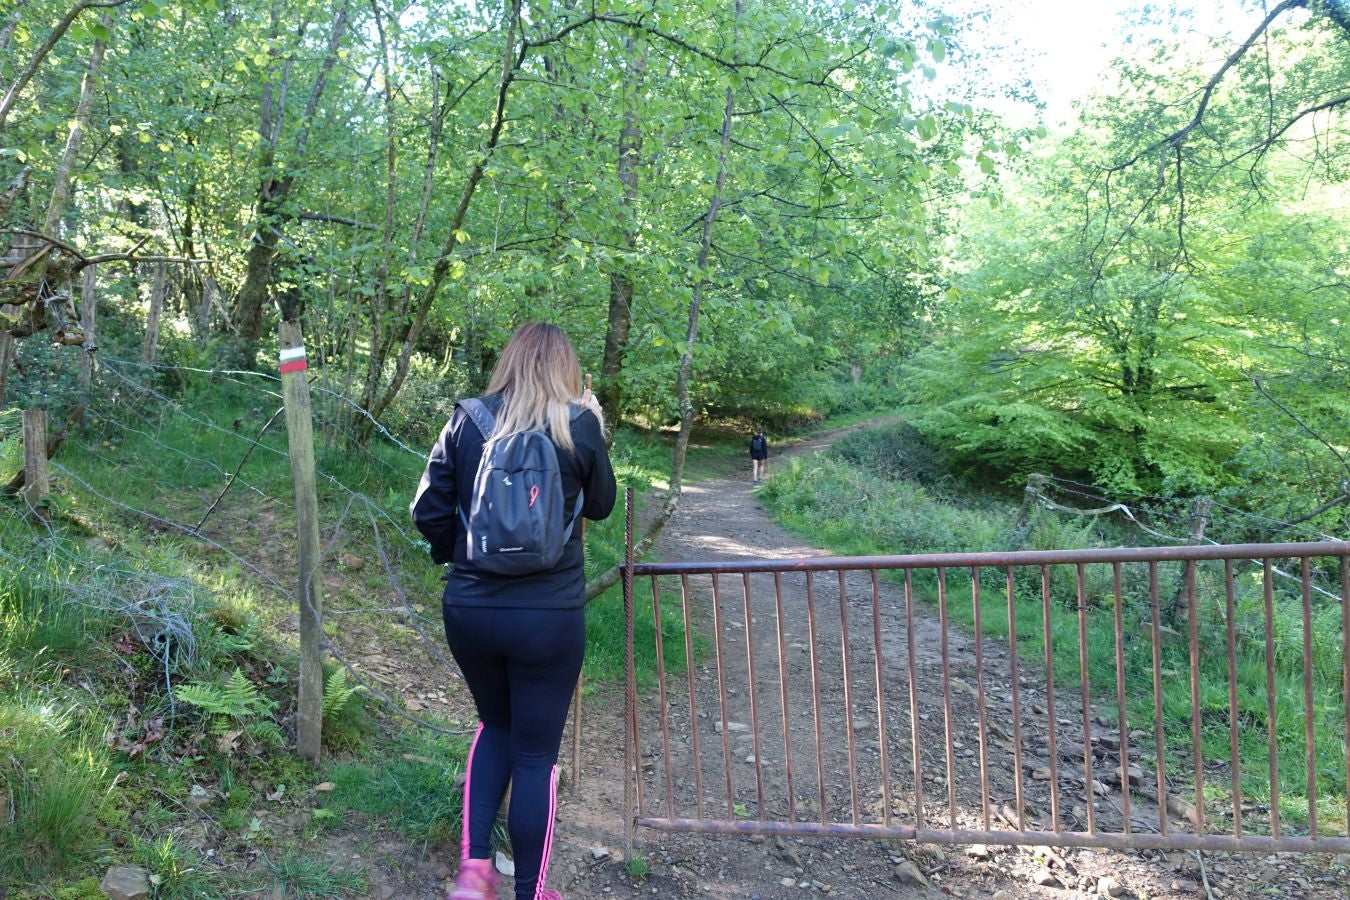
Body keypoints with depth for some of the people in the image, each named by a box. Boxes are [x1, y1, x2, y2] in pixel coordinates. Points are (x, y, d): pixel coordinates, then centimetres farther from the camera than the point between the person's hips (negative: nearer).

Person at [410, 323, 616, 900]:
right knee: (536, 754, 11)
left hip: (468, 610, 3)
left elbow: (427, 512, 1)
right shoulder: (580, 426, -6)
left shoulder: (467, 421, -1)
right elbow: (601, 505, 9)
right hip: (549, 617, -2)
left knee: (495, 726, 27)